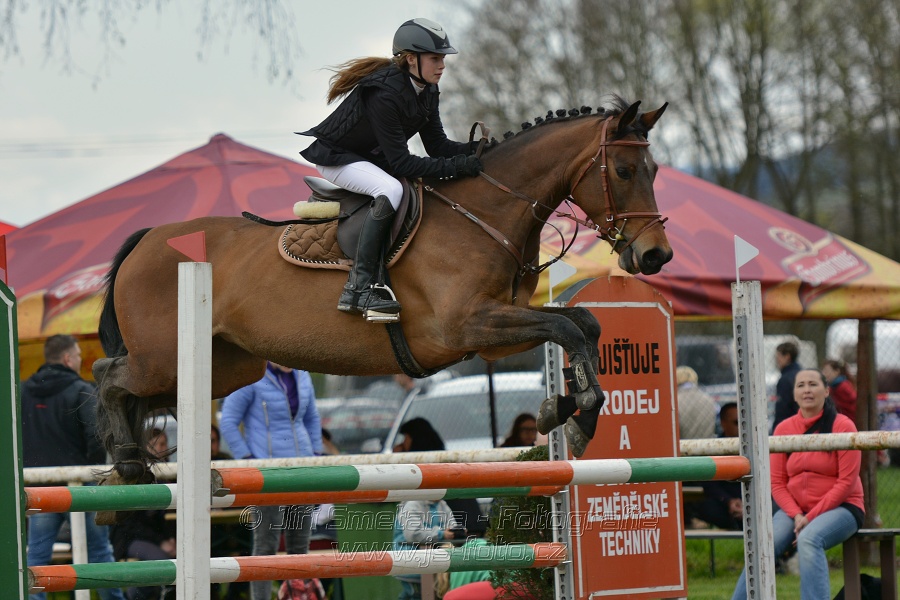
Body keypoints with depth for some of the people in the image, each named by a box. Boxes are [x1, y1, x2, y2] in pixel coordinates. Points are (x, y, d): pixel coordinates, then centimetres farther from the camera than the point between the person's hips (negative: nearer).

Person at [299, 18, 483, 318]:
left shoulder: (427, 91, -4)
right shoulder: (384, 93, -32)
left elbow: (437, 146, -1)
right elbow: (401, 163, -32)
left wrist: (476, 149, -18)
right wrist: (456, 166, -36)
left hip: (372, 158, 10)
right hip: (337, 157, -10)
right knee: (391, 189, -35)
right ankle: (359, 288, -35)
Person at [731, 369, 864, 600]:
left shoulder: (843, 426, -6)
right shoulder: (784, 429, 5)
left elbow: (846, 482, -10)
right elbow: (777, 482, 5)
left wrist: (811, 517, -15)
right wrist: (797, 516, -12)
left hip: (839, 507, -4)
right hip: (794, 509, 4)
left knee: (808, 539, -35)